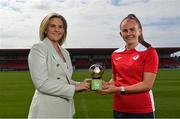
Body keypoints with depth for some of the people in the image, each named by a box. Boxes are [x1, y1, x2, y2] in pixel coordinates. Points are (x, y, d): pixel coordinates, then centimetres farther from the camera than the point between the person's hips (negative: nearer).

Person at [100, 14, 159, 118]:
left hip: (142, 111, -4)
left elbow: (147, 84, -14)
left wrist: (120, 89, -18)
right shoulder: (115, 54, 5)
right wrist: (108, 85, -5)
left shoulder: (149, 52, -8)